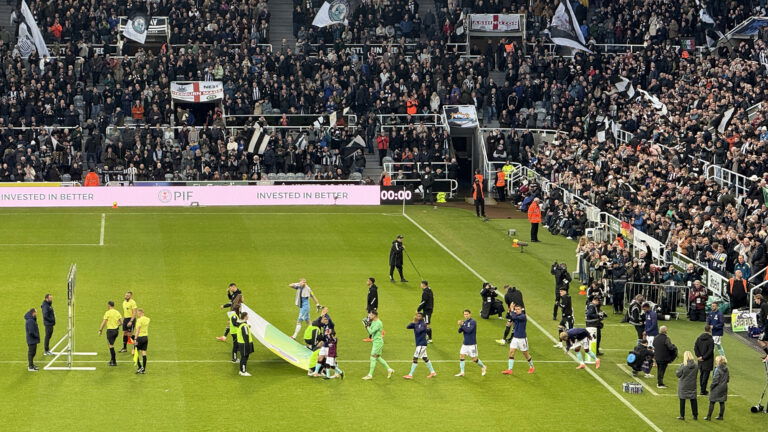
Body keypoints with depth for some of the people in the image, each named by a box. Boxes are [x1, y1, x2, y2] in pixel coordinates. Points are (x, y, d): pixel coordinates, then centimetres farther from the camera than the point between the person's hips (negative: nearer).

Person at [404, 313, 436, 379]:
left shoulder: (423, 324, -13)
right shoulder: (416, 324, 9)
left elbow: (418, 331, -28)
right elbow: (408, 327, 2)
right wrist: (413, 322, -11)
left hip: (422, 344, -9)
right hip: (419, 344, 9)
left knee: (415, 358, -10)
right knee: (425, 358, 16)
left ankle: (410, 375, -10)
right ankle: (432, 372, 25)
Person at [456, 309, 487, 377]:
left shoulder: (473, 322, -13)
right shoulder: (464, 322, 7)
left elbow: (469, 330, -25)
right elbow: (460, 331, 1)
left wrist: (462, 325, -26)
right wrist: (460, 326, -19)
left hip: (472, 344, -6)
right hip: (465, 343, 6)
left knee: (474, 359, 1)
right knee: (461, 356, -2)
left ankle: (483, 367, 24)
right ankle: (462, 372, 4)